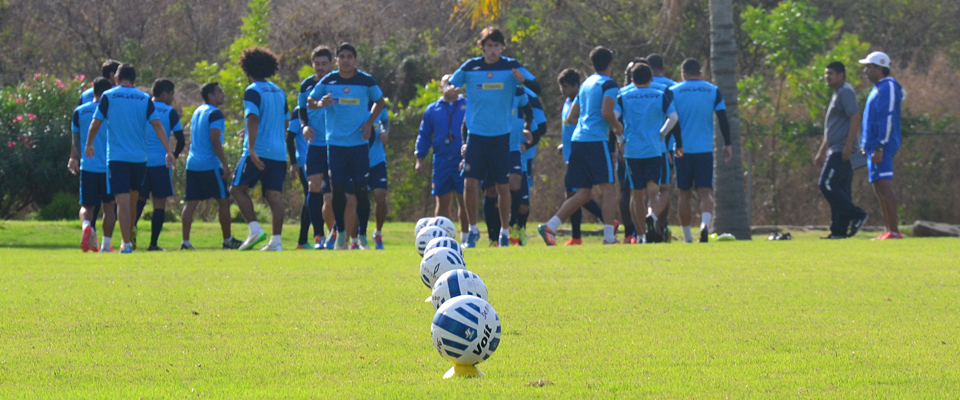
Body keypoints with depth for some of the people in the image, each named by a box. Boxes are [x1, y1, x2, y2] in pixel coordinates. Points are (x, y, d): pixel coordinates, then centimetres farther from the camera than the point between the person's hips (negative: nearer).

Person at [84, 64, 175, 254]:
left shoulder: (108, 97, 0)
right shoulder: (144, 99, 5)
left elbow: (95, 123, 3)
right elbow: (157, 125, -1)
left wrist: (89, 145, 19)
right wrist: (168, 151, -2)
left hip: (116, 157, -3)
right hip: (139, 157, 3)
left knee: (122, 201, -7)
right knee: (132, 199, 18)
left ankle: (126, 243, -16)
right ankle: (128, 238, 24)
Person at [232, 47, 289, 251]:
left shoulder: (253, 91, -5)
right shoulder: (279, 92, 17)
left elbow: (253, 119, -17)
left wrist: (251, 148, -24)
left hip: (259, 151, -7)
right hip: (279, 152, 7)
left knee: (238, 188, 4)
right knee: (274, 194, 2)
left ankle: (255, 229, -10)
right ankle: (275, 241, -5)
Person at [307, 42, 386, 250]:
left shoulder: (367, 81, 2)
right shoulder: (328, 81, 3)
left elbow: (380, 102, 17)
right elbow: (310, 101, 11)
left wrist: (370, 122, 1)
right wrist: (321, 103, -13)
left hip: (359, 142, -1)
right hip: (335, 142, 1)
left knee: (361, 188, -3)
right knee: (338, 189, -1)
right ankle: (340, 234, 10)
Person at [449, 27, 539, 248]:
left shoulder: (511, 67, -1)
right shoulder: (470, 67, 3)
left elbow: (537, 88, -7)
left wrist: (523, 80, -27)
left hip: (501, 135, -1)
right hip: (476, 134, 1)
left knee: (503, 186, 2)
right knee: (470, 182, -9)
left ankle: (505, 233, 14)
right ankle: (473, 230, 5)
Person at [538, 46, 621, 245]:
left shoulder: (585, 84, 21)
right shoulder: (609, 84, -3)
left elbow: (570, 118, 25)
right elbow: (606, 112, -19)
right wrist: (617, 126, 1)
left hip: (578, 140, 7)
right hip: (596, 140, -7)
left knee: (582, 194, 10)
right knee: (609, 189, -4)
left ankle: (550, 226, 0)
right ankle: (609, 237, -11)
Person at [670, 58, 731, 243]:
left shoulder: (674, 91, 2)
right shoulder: (713, 91, 4)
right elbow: (723, 119, 1)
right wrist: (727, 144, 8)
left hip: (682, 150, 0)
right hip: (705, 150, 0)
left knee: (684, 193, 10)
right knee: (705, 192, -3)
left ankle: (687, 236, 12)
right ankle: (705, 224, -30)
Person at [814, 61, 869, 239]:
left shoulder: (846, 92, -8)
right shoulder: (836, 95, 23)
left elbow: (855, 118, -20)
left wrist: (848, 145, -26)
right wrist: (822, 152, 29)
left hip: (842, 151, -10)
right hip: (836, 151, 10)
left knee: (827, 185, -15)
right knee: (839, 190, 7)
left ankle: (856, 215, -13)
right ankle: (839, 230, 6)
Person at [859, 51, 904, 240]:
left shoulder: (888, 87, -12)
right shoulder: (878, 88, 20)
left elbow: (888, 118, -19)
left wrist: (880, 148, -23)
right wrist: (867, 145, 24)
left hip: (882, 147, -11)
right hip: (874, 146, 11)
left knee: (885, 187, -14)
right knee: (880, 189, 10)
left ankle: (894, 232, -18)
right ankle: (889, 231, 12)